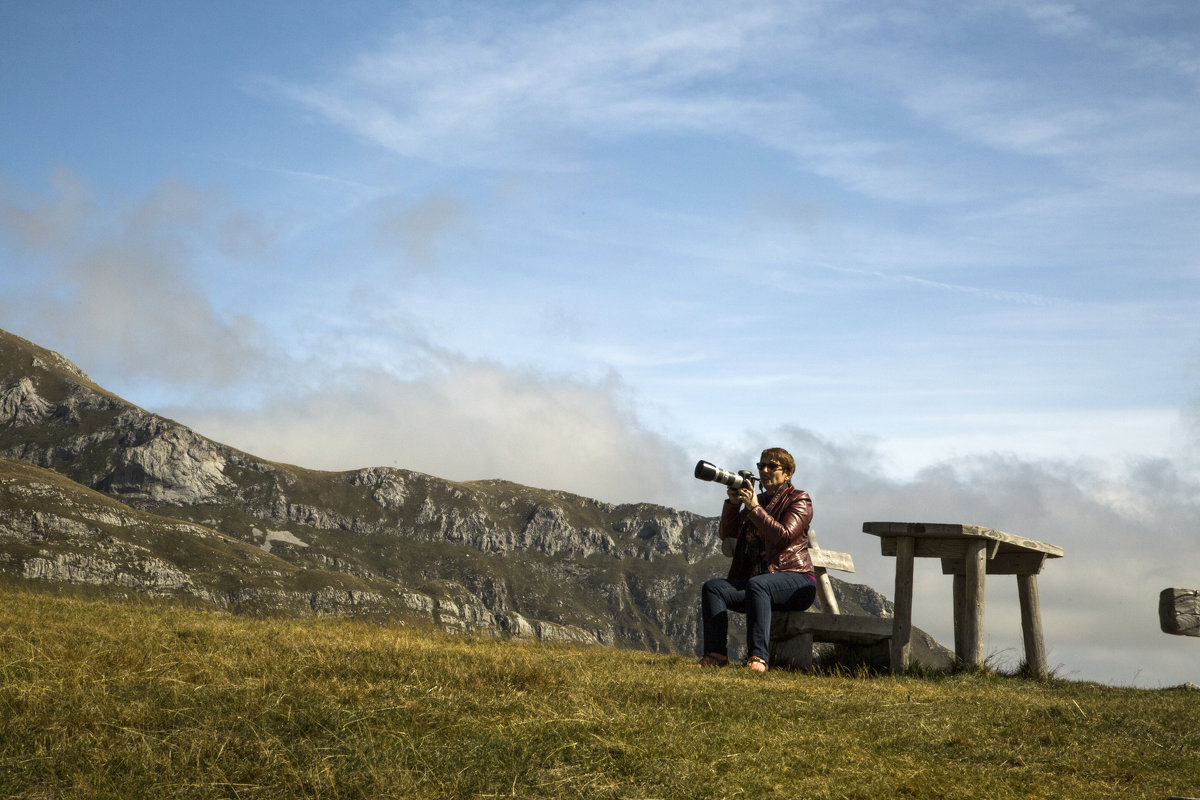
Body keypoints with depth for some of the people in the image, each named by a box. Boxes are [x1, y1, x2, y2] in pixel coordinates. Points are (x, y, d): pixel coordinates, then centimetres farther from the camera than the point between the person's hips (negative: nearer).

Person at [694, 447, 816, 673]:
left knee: (756, 585, -38)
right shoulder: (758, 500, 23)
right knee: (713, 587, -18)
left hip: (795, 579, -6)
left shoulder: (799, 500, 5)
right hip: (755, 578, 6)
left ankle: (758, 657, -48)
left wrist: (754, 507, -14)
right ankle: (716, 654, -33)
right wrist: (733, 502, 5)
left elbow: (784, 536, -13)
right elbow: (727, 533, 19)